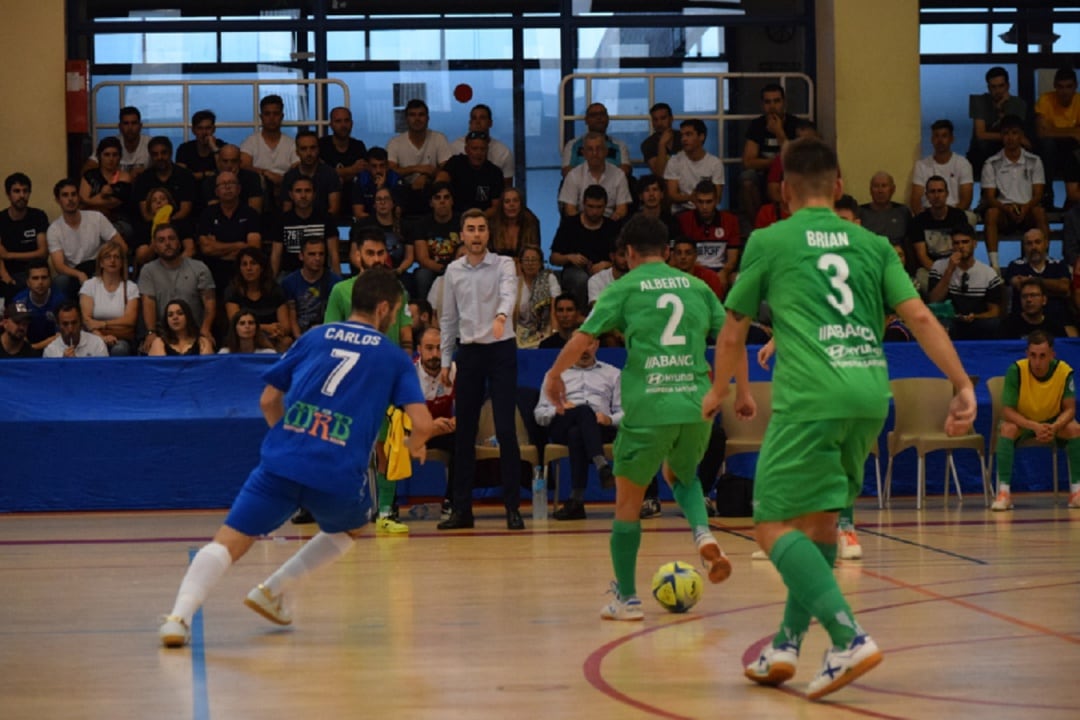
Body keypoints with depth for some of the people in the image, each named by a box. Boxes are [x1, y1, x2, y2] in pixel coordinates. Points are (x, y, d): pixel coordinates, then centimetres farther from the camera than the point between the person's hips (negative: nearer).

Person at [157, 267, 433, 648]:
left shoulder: (315, 338, 18)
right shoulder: (394, 358, 12)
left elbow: (268, 401, 20)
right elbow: (422, 422, 1)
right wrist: (415, 446, 24)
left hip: (280, 461, 1)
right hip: (340, 474, -1)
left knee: (228, 542, -1)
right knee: (348, 530, 31)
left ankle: (179, 615, -23)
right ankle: (273, 590, 21)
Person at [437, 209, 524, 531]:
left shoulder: (503, 264, -3)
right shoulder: (453, 271, 9)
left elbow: (509, 292, -25)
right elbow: (448, 318, 15)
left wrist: (501, 315, -46)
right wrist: (445, 360, 11)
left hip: (501, 350, -4)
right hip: (469, 352, 4)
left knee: (506, 430, -7)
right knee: (464, 432, 5)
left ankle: (513, 507, -2)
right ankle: (462, 508, 10)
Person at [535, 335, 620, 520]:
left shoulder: (612, 373, 26)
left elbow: (624, 412, 15)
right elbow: (539, 414, 17)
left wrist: (611, 419, -9)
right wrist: (558, 410, -7)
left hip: (601, 428, 0)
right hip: (562, 428, 0)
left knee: (576, 434, -39)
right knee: (584, 411, -39)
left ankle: (577, 499, -52)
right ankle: (601, 465, -61)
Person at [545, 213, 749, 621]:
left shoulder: (626, 288, 4)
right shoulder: (695, 286, 13)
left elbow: (584, 337, -3)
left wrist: (554, 374, 11)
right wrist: (743, 391, 18)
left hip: (647, 408, -4)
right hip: (696, 404, 4)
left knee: (628, 499, 11)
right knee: (681, 476, 30)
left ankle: (626, 599, 13)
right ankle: (704, 535, 1)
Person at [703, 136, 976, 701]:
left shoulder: (769, 242, 9)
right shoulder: (872, 245, 17)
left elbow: (733, 335, 18)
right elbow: (919, 318, 5)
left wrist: (718, 392, 35)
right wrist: (962, 385, 3)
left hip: (810, 396, -5)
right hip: (872, 392, 5)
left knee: (774, 527, -2)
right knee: (820, 522, 19)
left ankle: (849, 638, -17)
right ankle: (786, 646, 19)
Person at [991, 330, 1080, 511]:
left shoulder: (1064, 372, -21)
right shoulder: (1016, 370, -27)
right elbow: (1007, 411, -26)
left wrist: (1055, 427, -38)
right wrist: (1035, 427, -42)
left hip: (1053, 423, 2)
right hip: (1022, 422, -2)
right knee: (1007, 429, -33)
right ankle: (1004, 492, -32)